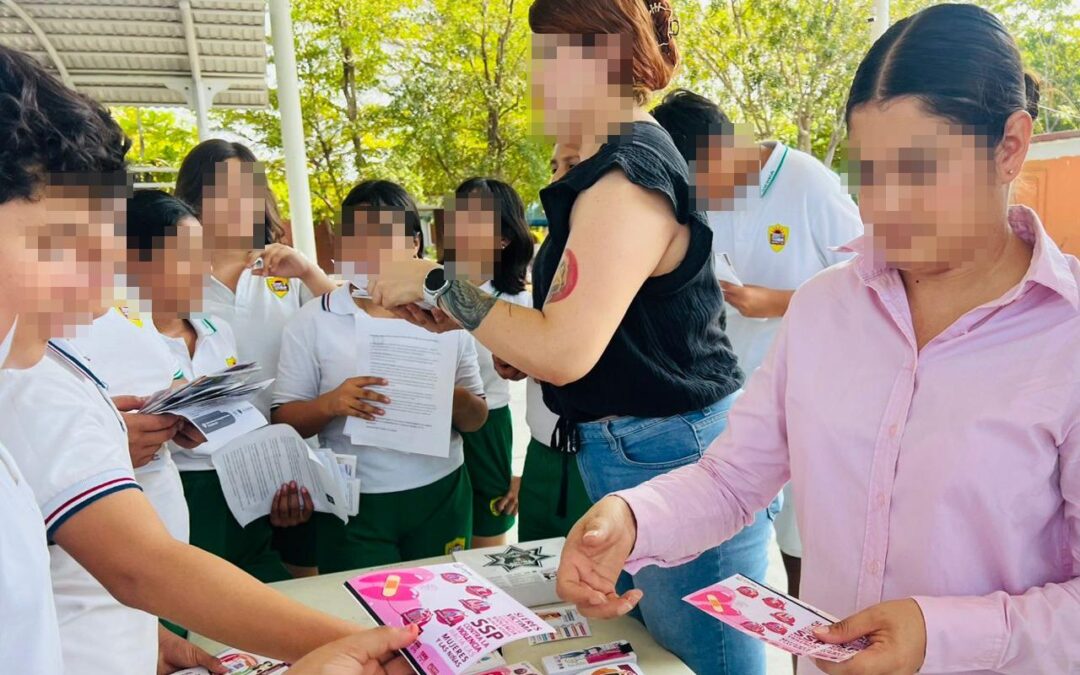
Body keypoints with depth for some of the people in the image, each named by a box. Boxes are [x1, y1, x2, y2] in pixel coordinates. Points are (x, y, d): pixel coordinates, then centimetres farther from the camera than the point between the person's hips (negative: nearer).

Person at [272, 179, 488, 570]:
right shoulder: (312, 322, -4)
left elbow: (477, 418, 5)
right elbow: (283, 419, -4)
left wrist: (454, 400, -16)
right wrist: (329, 405, -22)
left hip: (441, 496, 2)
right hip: (354, 504, -2)